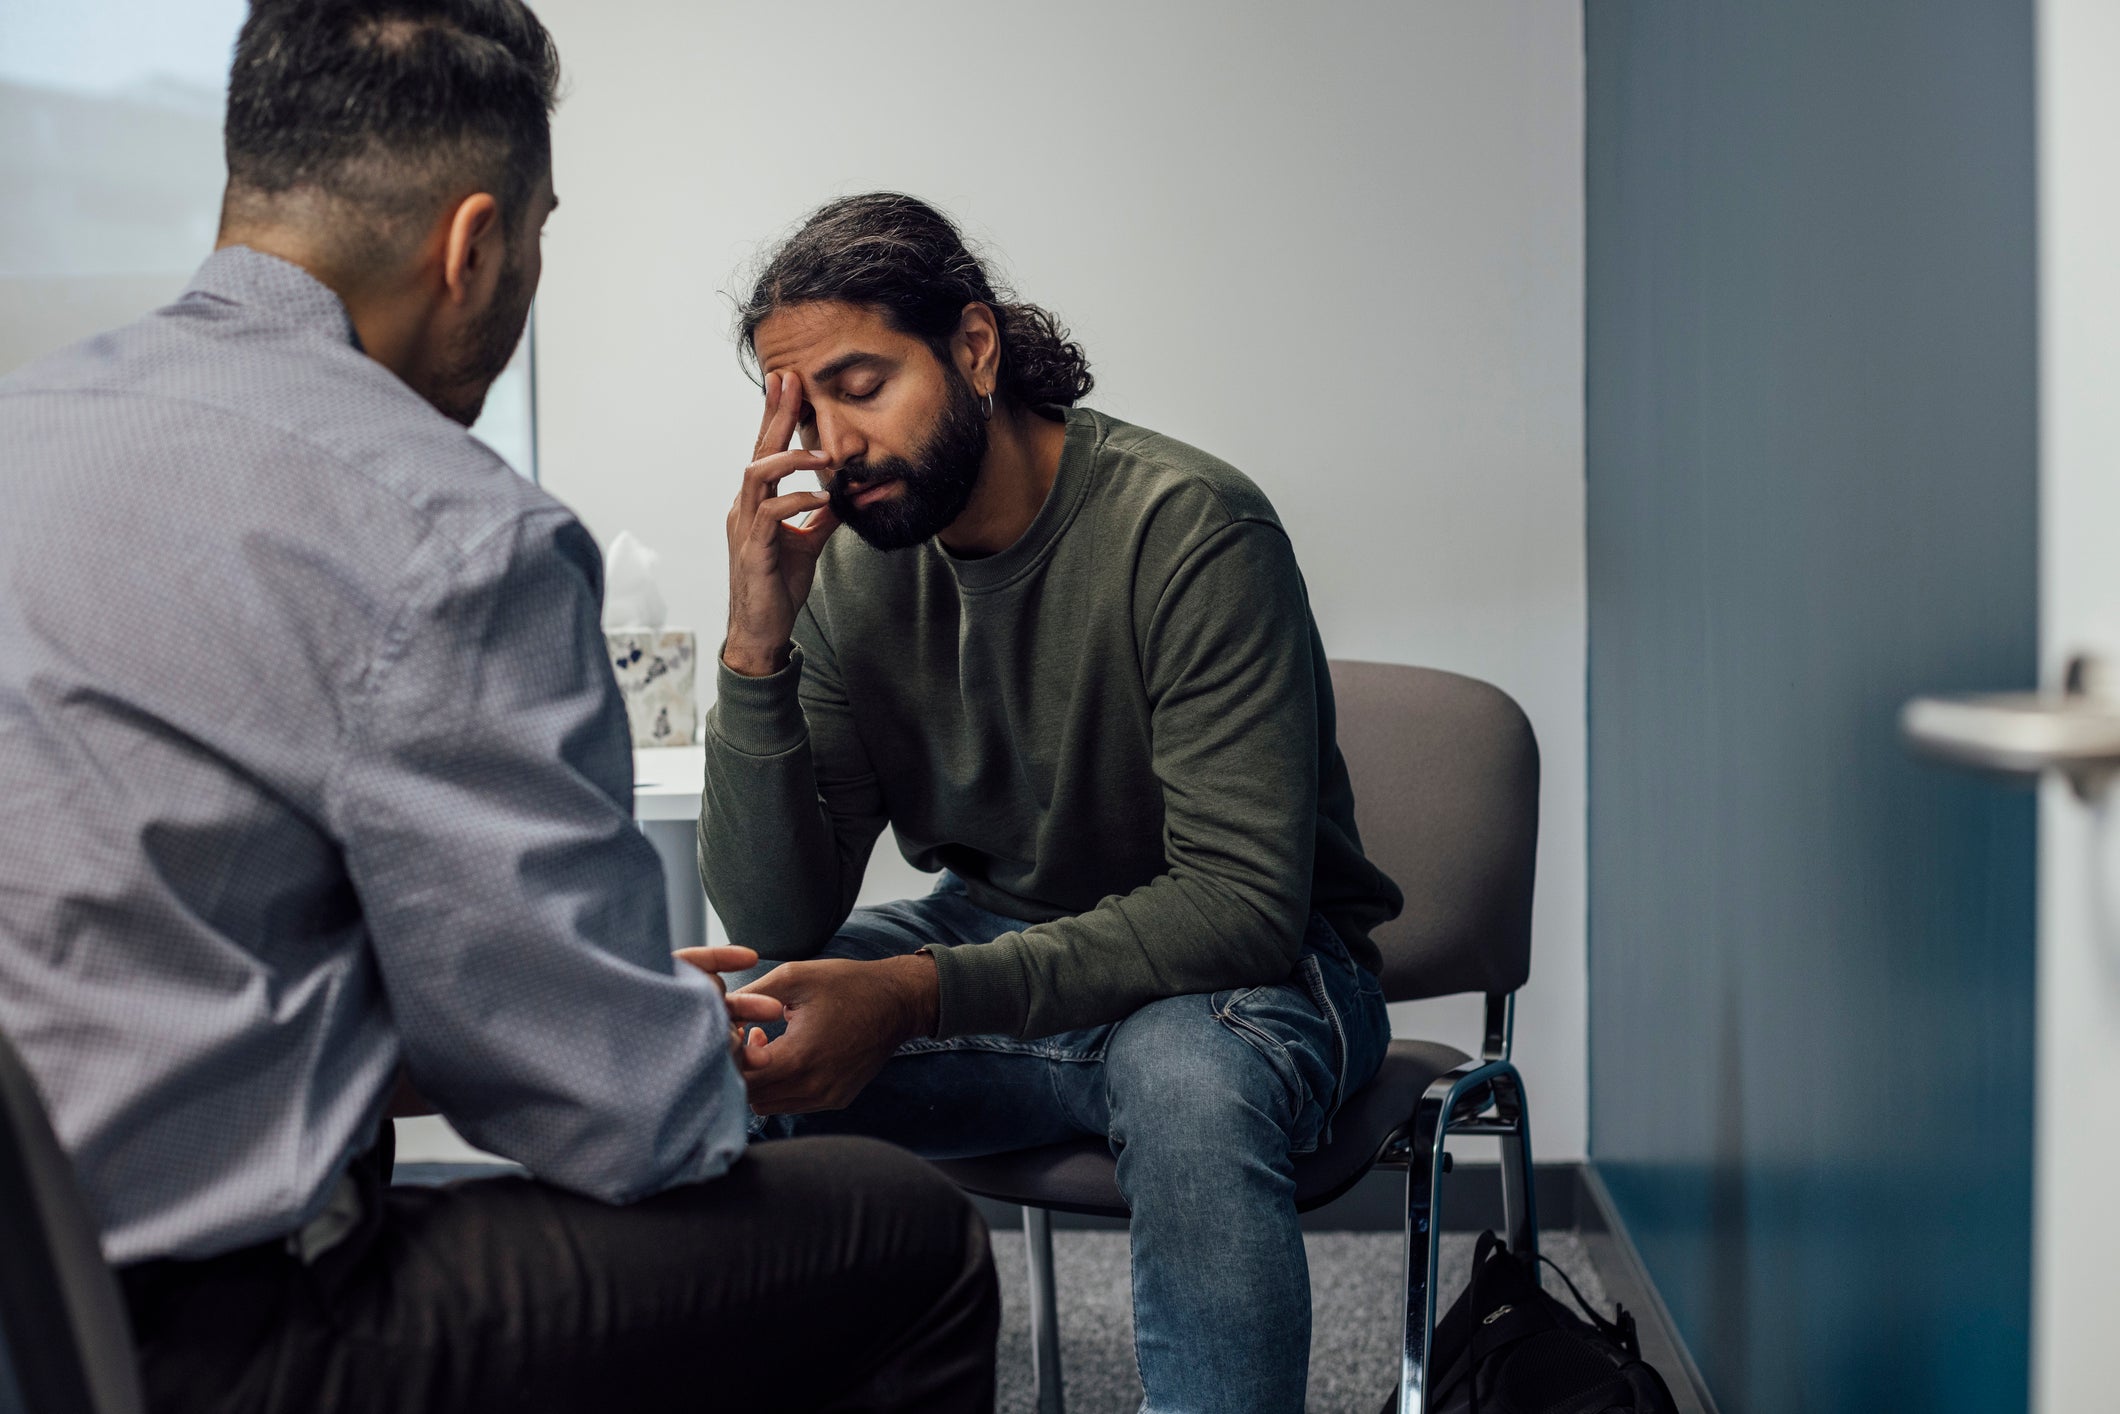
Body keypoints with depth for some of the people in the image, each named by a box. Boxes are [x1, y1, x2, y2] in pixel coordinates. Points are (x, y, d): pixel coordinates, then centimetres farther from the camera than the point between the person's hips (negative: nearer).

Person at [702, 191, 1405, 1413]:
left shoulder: (1189, 530, -22)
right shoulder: (851, 569, -7)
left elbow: (1244, 899, -27)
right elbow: (779, 929, -9)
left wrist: (919, 993, -35)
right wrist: (757, 648, -23)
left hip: (1253, 964, -5)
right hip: (996, 940, 5)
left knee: (1188, 1082, -38)